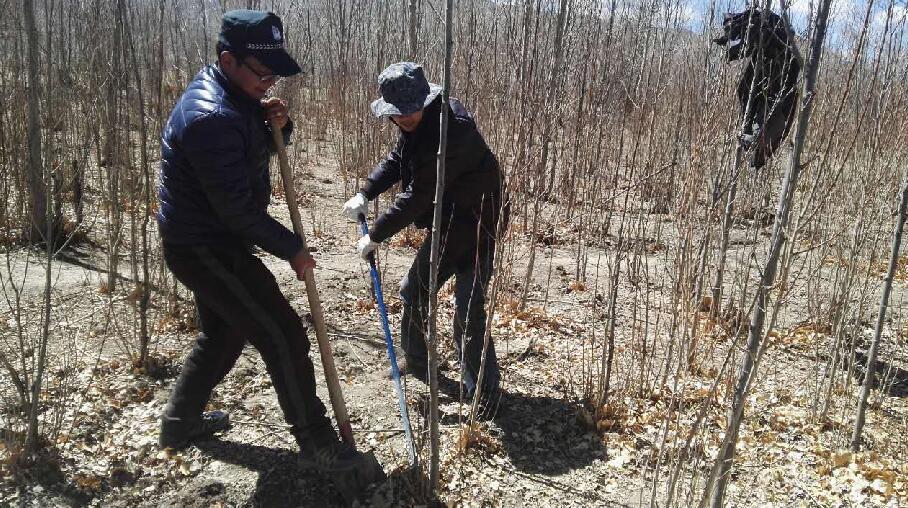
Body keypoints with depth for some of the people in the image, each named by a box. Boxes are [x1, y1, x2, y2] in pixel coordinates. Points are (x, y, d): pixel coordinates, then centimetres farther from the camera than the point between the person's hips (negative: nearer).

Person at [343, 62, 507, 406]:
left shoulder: (449, 130, -31)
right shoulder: (418, 123, -1)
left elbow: (417, 196, -29)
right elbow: (396, 160, 12)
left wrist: (376, 235, -19)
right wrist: (366, 193, -4)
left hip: (475, 225, -10)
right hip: (448, 221, 10)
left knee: (468, 310, -11)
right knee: (414, 290, 18)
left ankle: (483, 392, 5)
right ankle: (416, 363, 38)